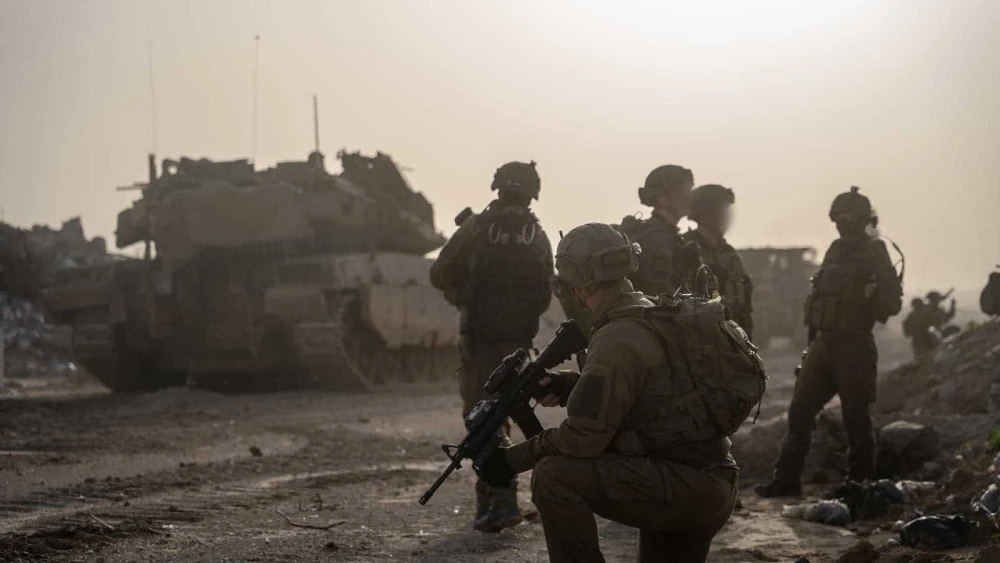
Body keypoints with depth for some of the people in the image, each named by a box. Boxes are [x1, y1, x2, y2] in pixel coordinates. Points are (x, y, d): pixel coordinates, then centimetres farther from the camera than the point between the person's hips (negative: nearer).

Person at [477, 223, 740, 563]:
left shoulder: (617, 338, -16)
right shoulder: (656, 316, 14)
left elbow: (583, 438, -18)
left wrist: (513, 459, -6)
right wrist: (570, 387, 10)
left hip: (686, 482, -10)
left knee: (553, 477, -17)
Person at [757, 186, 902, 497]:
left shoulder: (874, 254, -5)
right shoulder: (835, 251, 15)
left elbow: (894, 301, -11)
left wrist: (873, 298, -32)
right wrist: (812, 339, 16)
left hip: (854, 346, -7)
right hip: (822, 343, 7)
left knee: (856, 418, 0)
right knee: (799, 411, 3)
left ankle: (860, 483, 11)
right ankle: (787, 480, 8)